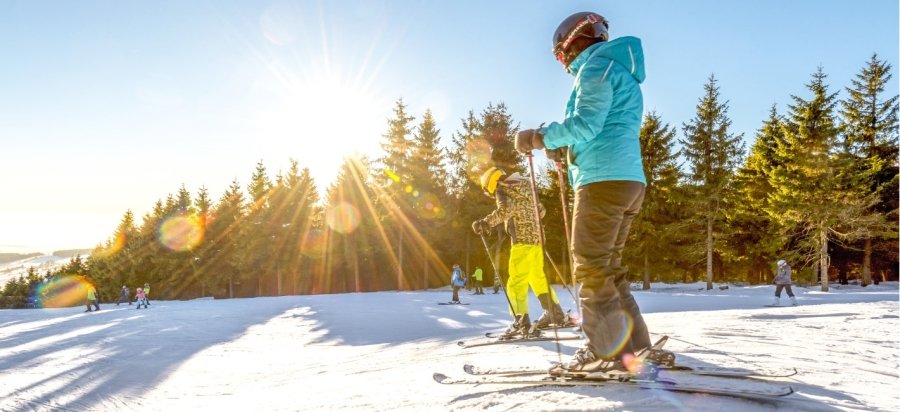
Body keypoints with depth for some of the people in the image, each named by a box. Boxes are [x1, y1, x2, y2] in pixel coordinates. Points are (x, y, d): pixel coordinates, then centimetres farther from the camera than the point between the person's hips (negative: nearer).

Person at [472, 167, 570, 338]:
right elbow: (540, 210, 28)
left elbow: (505, 209, -23)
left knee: (516, 281, -8)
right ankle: (556, 314, 22)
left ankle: (522, 322, -13)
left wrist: (486, 222, -21)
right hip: (536, 237, 9)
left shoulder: (502, 188, -2)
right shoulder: (524, 186, 22)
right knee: (538, 277, 17)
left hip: (523, 239, -8)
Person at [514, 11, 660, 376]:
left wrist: (540, 137, -5)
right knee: (608, 266, 12)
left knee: (591, 268, -7)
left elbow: (586, 123, -15)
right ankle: (635, 346, 13)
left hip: (603, 180, -10)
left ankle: (607, 352, -5)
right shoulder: (623, 74, 29)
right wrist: (567, 149, 17)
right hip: (629, 179, 10)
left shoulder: (596, 66, -1)